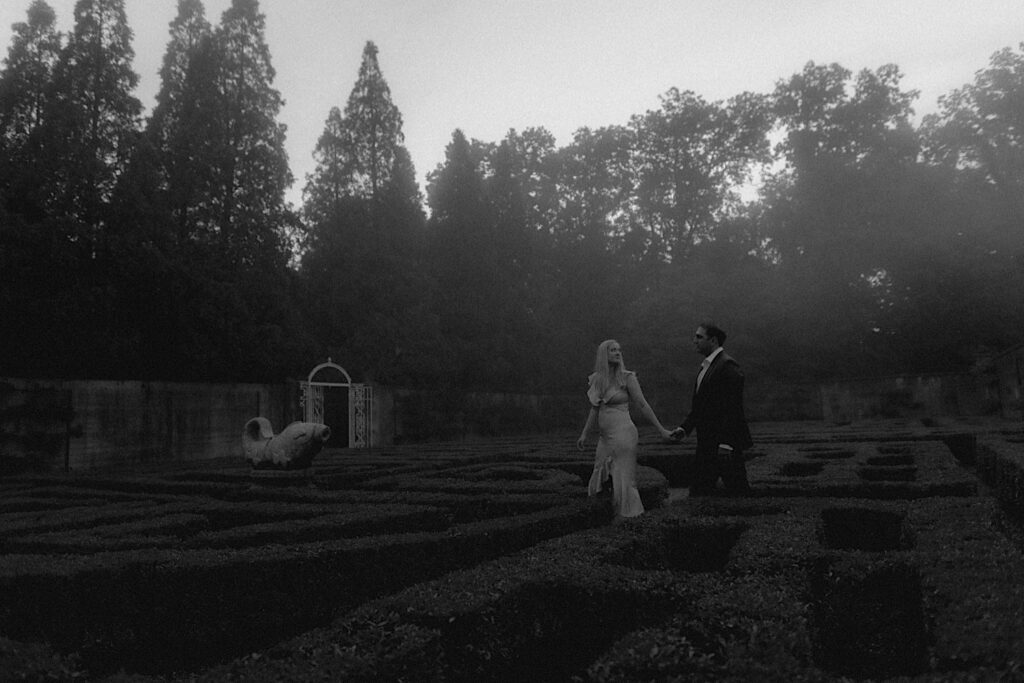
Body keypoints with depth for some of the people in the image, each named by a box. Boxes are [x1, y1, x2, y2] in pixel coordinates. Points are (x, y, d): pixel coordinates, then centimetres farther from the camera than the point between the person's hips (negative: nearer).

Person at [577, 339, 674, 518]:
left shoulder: (627, 377, -5)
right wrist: (584, 434, 13)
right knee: (600, 479, 8)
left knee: (622, 478, -2)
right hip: (604, 436, 6)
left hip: (623, 432, -6)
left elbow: (642, 405, -4)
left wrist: (661, 430, -5)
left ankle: (630, 517, 9)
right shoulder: (596, 380, 10)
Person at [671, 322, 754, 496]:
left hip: (725, 442, -9)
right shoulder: (706, 366, 17)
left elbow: (731, 408, -19)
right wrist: (685, 427, 7)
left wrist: (725, 442, -23)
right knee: (698, 490, 9)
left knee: (737, 489, -1)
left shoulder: (728, 366, -13)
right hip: (707, 442, 9)